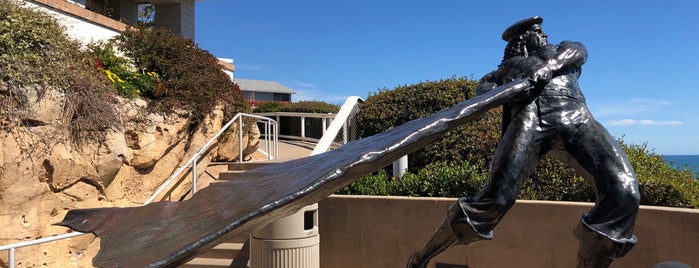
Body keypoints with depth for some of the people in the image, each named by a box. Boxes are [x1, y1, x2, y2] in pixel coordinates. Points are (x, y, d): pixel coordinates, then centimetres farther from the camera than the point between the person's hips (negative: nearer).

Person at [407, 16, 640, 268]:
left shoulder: (563, 50, 40)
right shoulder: (508, 66, 36)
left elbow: (578, 51, 16)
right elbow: (484, 85, 17)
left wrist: (549, 66, -7)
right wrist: (499, 89, -8)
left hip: (575, 116, 3)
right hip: (530, 114, -2)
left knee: (624, 193, -19)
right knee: (495, 197, -18)